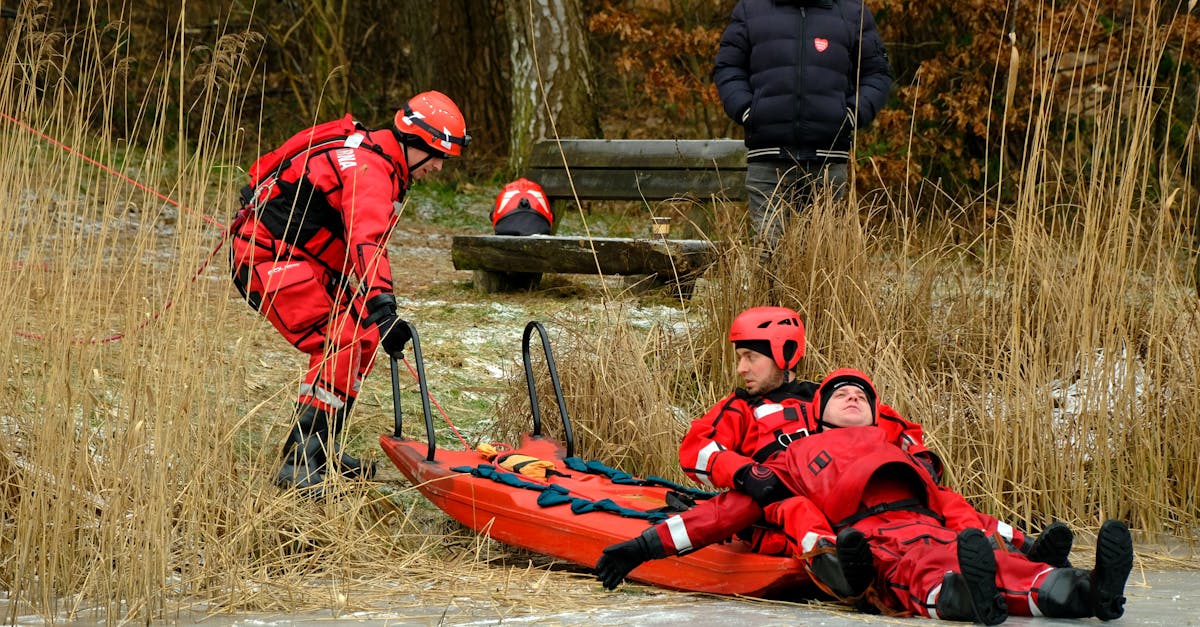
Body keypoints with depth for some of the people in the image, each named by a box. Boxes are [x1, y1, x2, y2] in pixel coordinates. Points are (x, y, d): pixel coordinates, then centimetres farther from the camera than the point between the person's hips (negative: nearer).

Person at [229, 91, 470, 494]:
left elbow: (358, 241, 26)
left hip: (301, 259, 11)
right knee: (339, 346, -20)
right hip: (267, 257, -11)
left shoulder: (382, 161, 13)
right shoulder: (370, 170, -21)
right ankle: (298, 465, -22)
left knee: (362, 339, 10)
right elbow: (366, 241, -37)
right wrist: (382, 306, -48)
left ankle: (317, 448, 17)